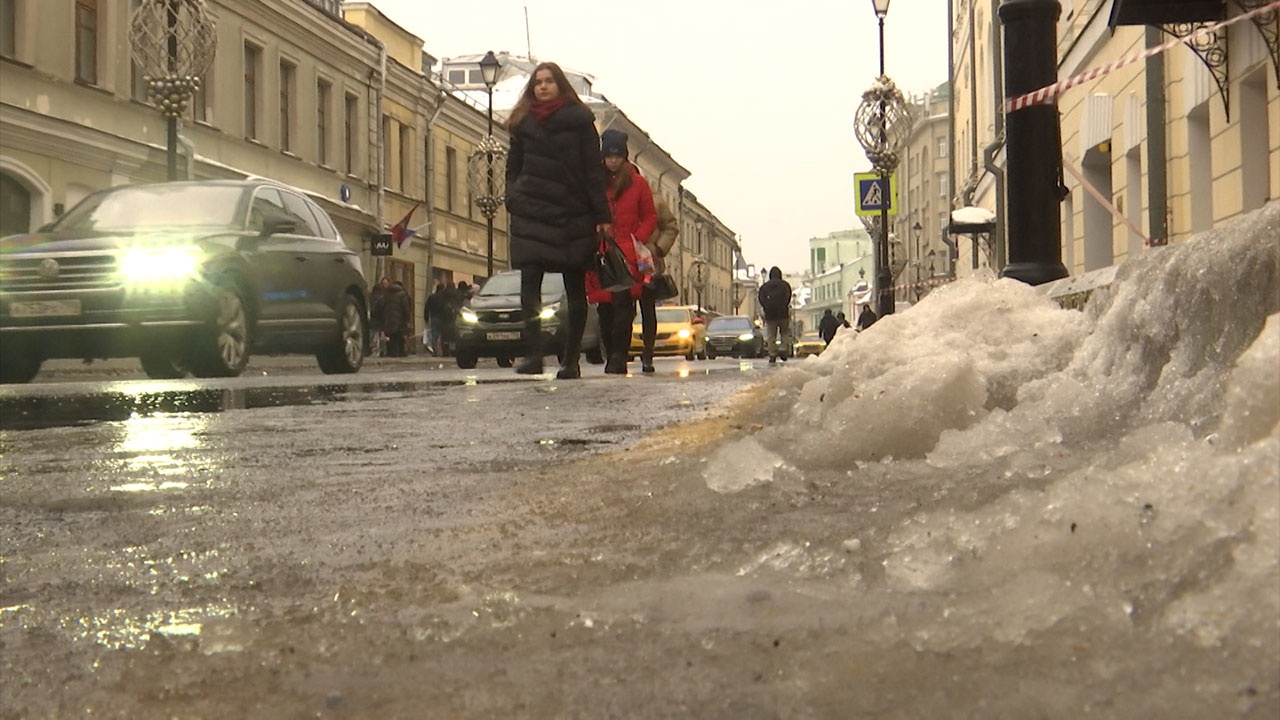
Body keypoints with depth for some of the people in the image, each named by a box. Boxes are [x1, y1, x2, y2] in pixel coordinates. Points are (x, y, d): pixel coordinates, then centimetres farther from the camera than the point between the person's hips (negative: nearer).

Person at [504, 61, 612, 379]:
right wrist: (513, 199, 2)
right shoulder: (523, 123, 13)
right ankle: (532, 355, -18)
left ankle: (571, 359, 10)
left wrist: (602, 215, -6)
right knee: (529, 284, -12)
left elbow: (593, 170, 1)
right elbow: (513, 168, 18)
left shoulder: (579, 120, 4)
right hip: (531, 213, 2)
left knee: (575, 288, 3)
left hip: (573, 214, -2)